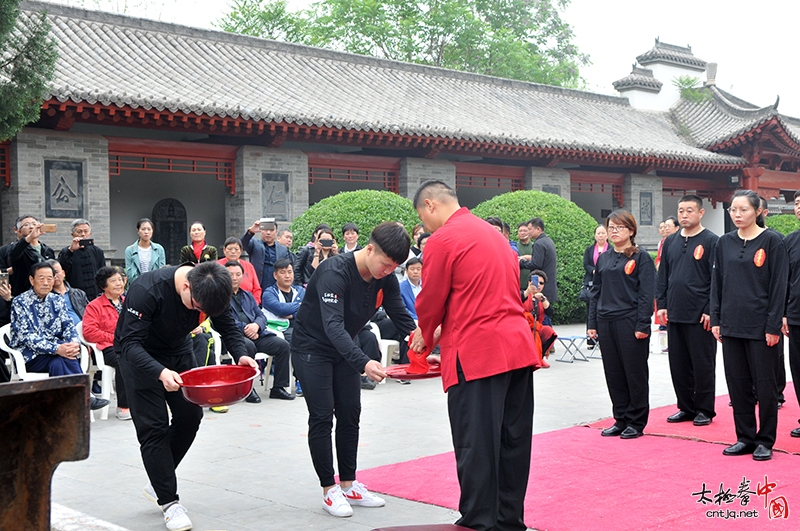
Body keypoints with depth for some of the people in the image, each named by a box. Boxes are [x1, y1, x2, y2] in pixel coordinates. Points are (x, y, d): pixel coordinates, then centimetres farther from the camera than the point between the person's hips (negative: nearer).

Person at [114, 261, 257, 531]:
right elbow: (130, 343, -36)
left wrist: (241, 355, -30)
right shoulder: (147, 290, -36)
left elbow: (228, 327, -9)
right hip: (140, 357, -5)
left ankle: (160, 481, 19)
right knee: (154, 426, -7)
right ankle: (168, 501, 3)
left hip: (178, 350, 5)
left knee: (191, 413, 1)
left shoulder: (211, 287, -21)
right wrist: (161, 373, -51)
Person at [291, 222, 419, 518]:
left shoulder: (385, 278, -11)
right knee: (322, 417, -7)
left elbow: (401, 316, -8)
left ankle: (348, 485, 17)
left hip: (344, 349, 7)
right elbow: (333, 326, -41)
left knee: (350, 415, 7)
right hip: (312, 347, -7)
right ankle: (329, 490, 3)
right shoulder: (334, 272, -32)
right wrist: (364, 363, -54)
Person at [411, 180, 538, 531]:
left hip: (477, 355, -8)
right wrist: (443, 331, 24)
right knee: (513, 439, 12)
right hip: (518, 347, 8)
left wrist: (425, 338, 17)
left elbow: (431, 301, -3)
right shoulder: (493, 233, 18)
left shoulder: (442, 240, -8)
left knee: (476, 445, 0)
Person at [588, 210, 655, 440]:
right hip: (606, 324, 6)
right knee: (613, 373, 10)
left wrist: (642, 325, -15)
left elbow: (647, 293, -8)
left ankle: (636, 422, 12)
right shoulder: (603, 259, 13)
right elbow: (595, 291, 15)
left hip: (630, 324, -6)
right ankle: (620, 419, 20)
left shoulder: (641, 257, -4)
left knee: (635, 373, 3)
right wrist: (592, 323, 10)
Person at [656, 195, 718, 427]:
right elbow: (662, 276, 15)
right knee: (678, 365, 10)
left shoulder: (711, 241, -5)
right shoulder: (670, 241, 11)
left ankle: (704, 410, 12)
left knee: (703, 364, 2)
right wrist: (661, 304, 8)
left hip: (700, 316, -6)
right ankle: (686, 407, 20)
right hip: (674, 315, 6)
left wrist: (711, 310, -13)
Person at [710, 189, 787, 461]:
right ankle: (745, 437, 20)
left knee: (764, 384, 3)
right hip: (732, 325, 5)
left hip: (760, 326, -5)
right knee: (737, 383, 9)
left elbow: (778, 285, -8)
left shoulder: (771, 241, -5)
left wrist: (774, 326, -12)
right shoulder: (725, 243, 8)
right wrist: (715, 320, 5)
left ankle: (765, 441, 14)